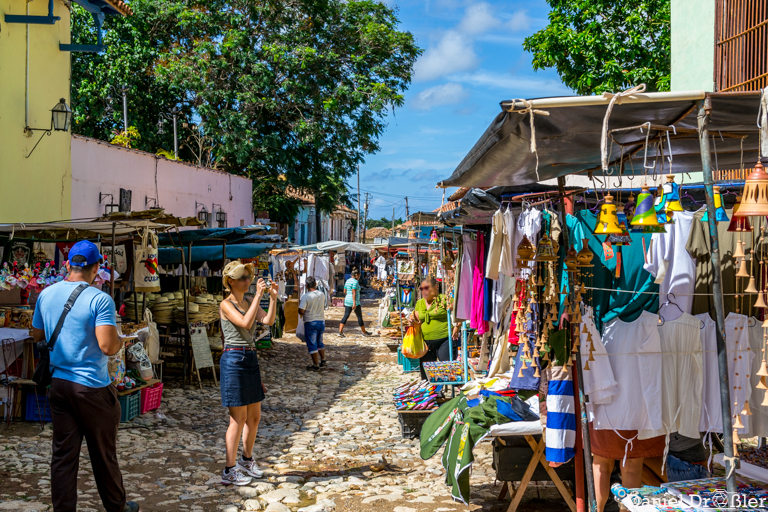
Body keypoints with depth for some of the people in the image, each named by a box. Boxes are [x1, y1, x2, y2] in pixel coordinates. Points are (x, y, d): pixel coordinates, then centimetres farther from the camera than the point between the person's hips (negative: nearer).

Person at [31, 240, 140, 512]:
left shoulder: (46, 294, 3)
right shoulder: (100, 299, -16)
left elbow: (37, 335, 16)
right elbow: (107, 346, -23)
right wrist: (120, 341, -2)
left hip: (58, 384, 5)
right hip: (92, 387, -5)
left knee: (62, 454, 9)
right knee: (103, 454, 10)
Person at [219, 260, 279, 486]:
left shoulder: (249, 303, 12)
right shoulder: (226, 305, -9)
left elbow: (268, 321, -1)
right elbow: (246, 323, -25)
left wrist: (273, 297, -12)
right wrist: (258, 295, -24)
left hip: (250, 359, 8)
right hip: (234, 360, -8)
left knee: (254, 416, 14)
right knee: (238, 419, -4)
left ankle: (246, 460, 32)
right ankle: (229, 471, 6)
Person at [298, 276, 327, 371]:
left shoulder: (305, 296, -16)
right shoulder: (322, 295, 1)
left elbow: (301, 311, -19)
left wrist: (299, 304, 1)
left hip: (310, 323, -5)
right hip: (321, 321, 6)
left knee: (312, 344, 2)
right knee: (320, 342, 22)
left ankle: (316, 365, 5)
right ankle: (323, 360, 30)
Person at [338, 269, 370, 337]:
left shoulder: (347, 281, 11)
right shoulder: (355, 282, -14)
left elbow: (345, 291, 17)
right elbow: (353, 292, -22)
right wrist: (354, 303, -24)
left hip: (347, 301, 8)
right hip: (355, 302, -8)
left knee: (346, 316, 2)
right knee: (359, 317, 5)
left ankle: (340, 331, -10)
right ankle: (364, 332, 16)